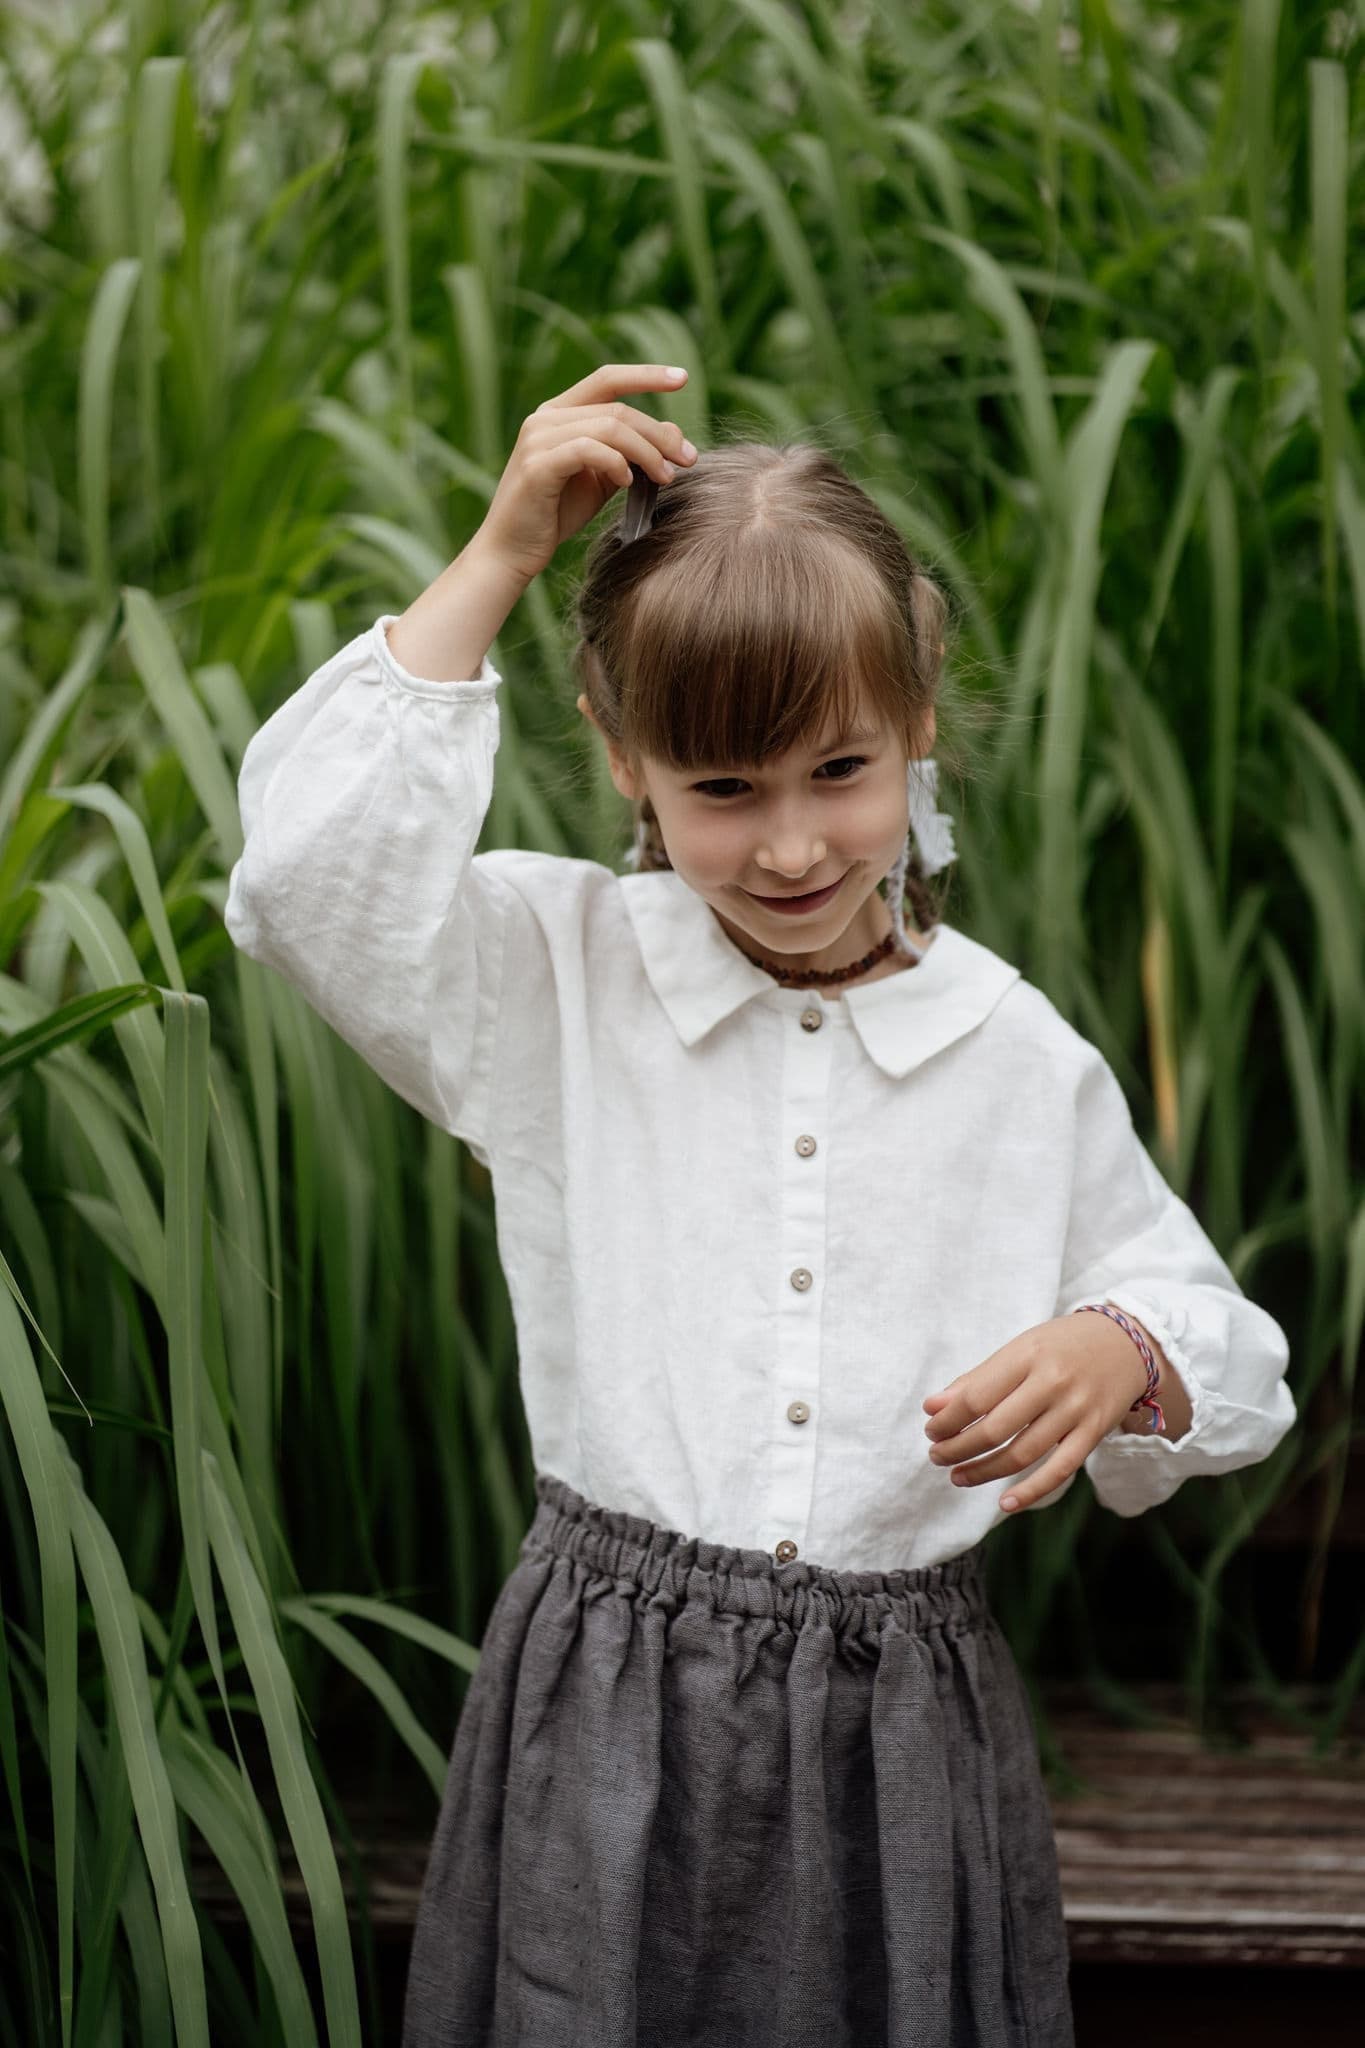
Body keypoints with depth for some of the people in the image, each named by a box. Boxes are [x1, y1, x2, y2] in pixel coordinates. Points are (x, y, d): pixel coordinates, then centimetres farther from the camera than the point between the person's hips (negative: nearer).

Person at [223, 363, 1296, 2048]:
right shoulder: (555, 977, 0)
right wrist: (497, 559, -14)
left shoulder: (1018, 1057, 3)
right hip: (613, 1718, -1)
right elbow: (311, 875, -19)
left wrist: (1125, 1358, -14)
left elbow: (1227, 1352, 11)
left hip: (906, 1720, 1)